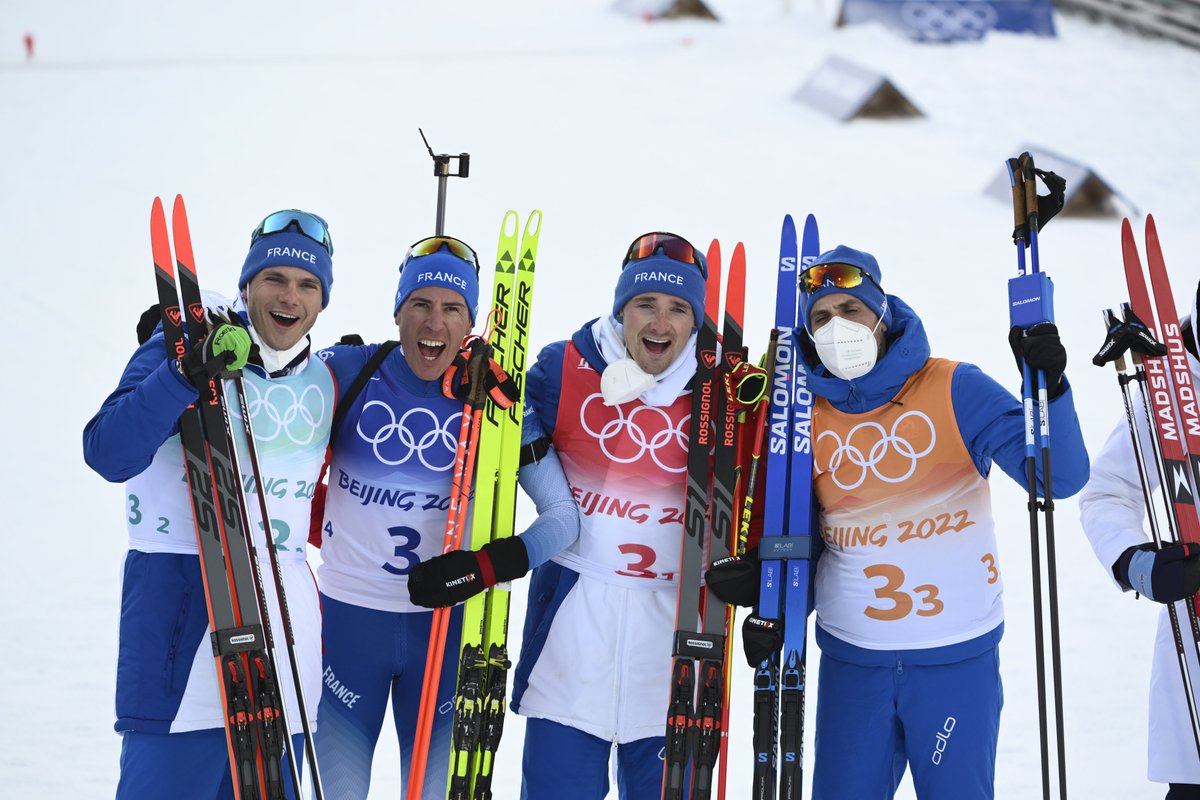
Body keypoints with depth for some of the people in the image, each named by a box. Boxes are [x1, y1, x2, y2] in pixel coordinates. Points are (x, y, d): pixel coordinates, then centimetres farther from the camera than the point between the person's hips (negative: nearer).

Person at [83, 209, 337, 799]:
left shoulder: (325, 380, 12)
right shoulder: (179, 349, -6)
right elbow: (109, 454, -18)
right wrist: (186, 373, -28)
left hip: (286, 605, 6)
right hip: (181, 595, -6)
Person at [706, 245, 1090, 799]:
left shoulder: (954, 390, -7)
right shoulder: (807, 415, 4)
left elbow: (1061, 479, -13)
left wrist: (1049, 387, -28)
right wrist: (761, 575, -7)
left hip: (957, 655, -3)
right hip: (851, 660, 3)